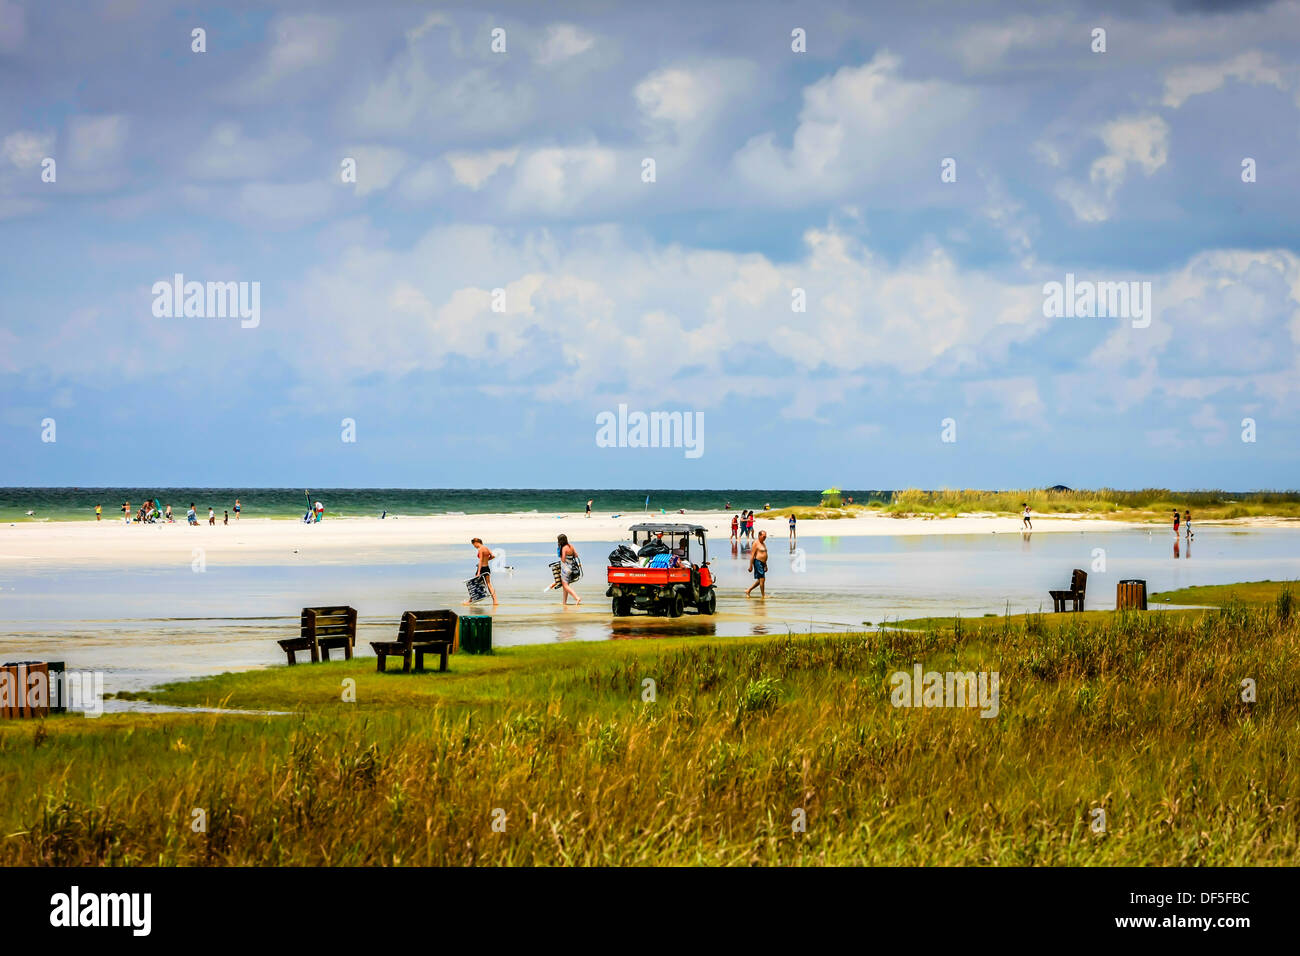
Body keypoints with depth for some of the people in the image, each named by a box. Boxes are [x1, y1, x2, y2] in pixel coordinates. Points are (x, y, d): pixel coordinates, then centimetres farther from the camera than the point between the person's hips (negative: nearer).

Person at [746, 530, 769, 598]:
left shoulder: (763, 544, 17)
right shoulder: (756, 543, -10)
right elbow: (752, 555, -14)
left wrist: (765, 565, 25)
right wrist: (751, 566, -17)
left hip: (762, 563, 9)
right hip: (758, 562, -9)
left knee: (759, 581, 12)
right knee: (762, 579, -9)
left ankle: (748, 591, 21)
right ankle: (763, 595, -3)